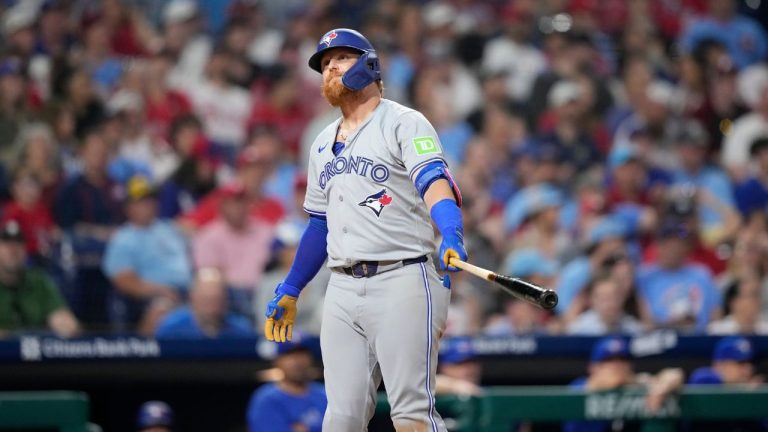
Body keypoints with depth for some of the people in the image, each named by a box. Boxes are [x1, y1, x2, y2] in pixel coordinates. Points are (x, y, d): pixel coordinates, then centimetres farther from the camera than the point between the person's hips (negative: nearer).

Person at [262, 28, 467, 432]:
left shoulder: (403, 123, 0)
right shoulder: (323, 144, 21)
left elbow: (434, 182, -17)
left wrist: (451, 235, -36)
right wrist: (290, 291, 27)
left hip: (401, 282, -6)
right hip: (343, 289, 6)